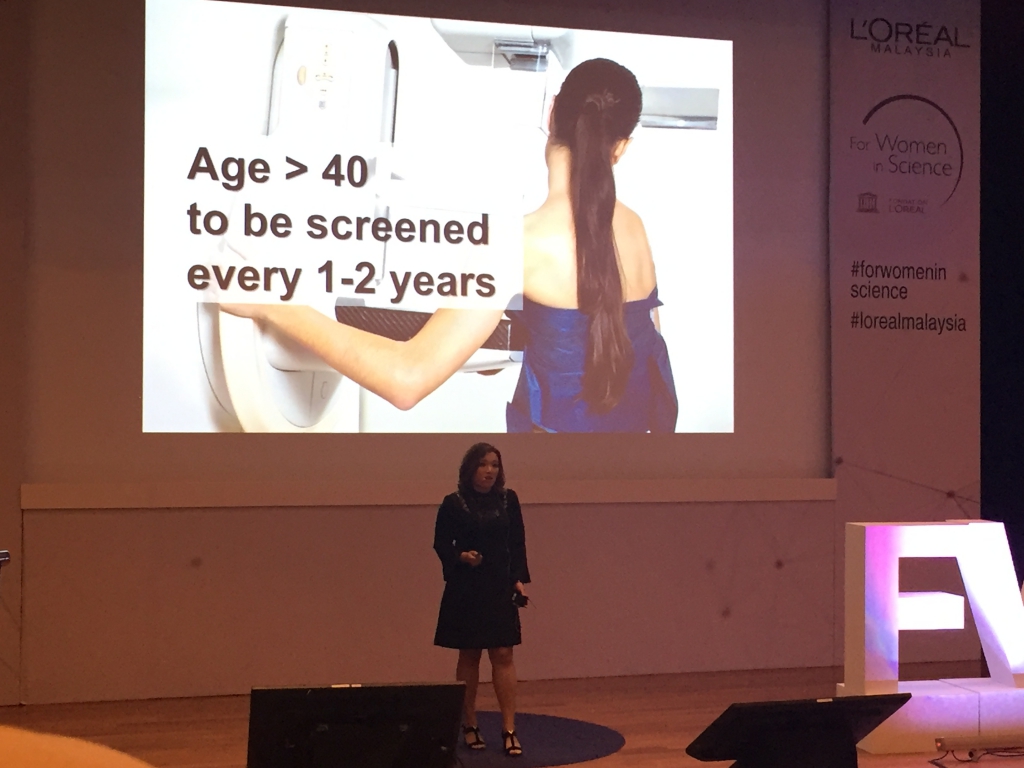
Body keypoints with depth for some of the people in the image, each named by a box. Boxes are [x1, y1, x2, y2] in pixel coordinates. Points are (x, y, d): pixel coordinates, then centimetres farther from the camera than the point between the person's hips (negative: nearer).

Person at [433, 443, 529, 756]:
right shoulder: (453, 504, -4)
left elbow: (518, 543, 8)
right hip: (465, 590, -2)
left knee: (503, 655, -3)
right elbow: (441, 543, 0)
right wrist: (461, 557, -19)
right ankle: (470, 725, 19)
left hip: (500, 589, 2)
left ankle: (509, 730, 0)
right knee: (469, 657, 6)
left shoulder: (508, 500, 5)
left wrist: (520, 579, -1)